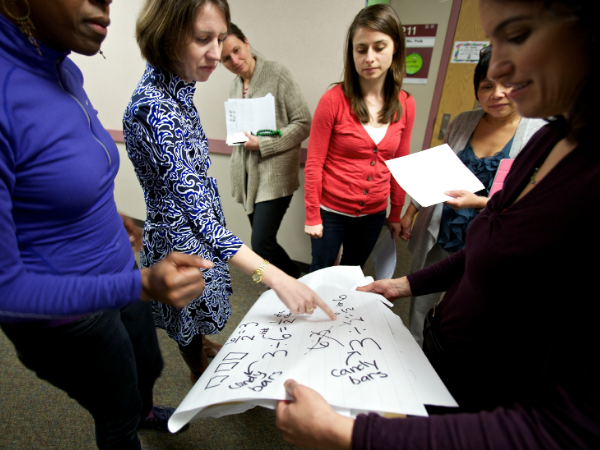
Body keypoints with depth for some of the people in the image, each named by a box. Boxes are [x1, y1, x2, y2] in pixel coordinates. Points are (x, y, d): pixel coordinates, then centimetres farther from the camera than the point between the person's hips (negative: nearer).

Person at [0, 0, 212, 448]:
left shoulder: (64, 71, -5)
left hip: (119, 276, 7)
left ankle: (144, 412, 68)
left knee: (149, 367, 33)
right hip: (66, 313, -7)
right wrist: (141, 285, -33)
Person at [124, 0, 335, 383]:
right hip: (181, 241, -8)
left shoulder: (178, 88, -2)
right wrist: (276, 278, -40)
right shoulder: (152, 110, -31)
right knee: (191, 323, 20)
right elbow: (195, 210, -35)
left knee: (200, 318, 31)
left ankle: (202, 352, 61)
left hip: (195, 226, 8)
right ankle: (202, 378, 50)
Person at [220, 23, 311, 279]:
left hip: (275, 175, -7)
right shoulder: (235, 87, 14)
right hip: (248, 176, 7)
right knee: (261, 241, 11)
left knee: (261, 243, -12)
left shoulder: (277, 74, -5)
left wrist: (263, 144, -16)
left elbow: (303, 124, -10)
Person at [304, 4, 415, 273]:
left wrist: (396, 214, 9)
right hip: (331, 212, -3)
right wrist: (312, 216, -8)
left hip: (373, 215, 4)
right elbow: (314, 164, -10)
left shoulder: (405, 105, -1)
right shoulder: (334, 100, -13)